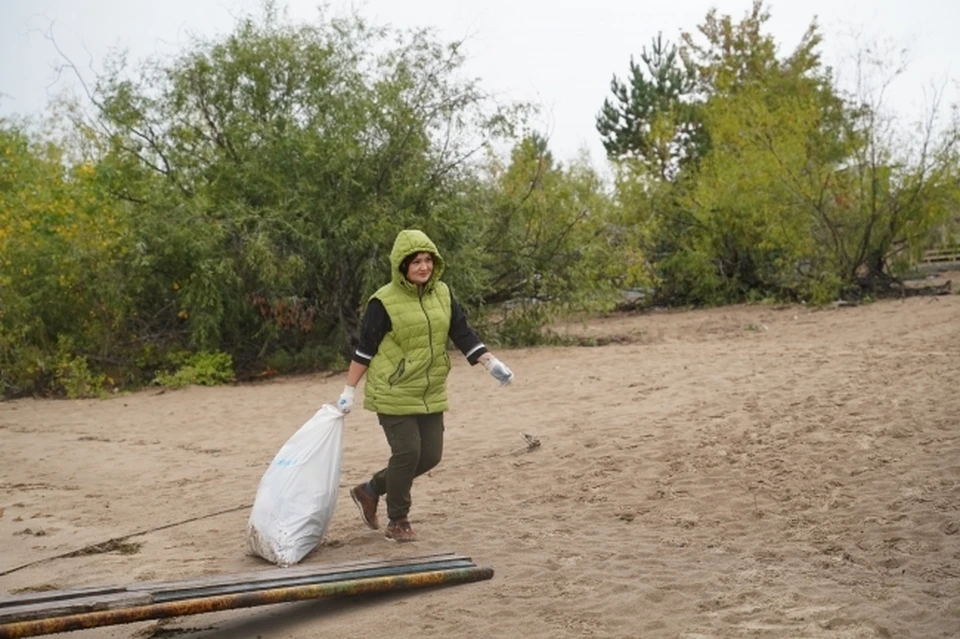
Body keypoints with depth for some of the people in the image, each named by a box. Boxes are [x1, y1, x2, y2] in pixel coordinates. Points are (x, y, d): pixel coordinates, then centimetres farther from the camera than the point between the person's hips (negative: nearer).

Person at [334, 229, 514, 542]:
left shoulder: (442, 294, 4)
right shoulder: (384, 301, -12)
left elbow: (462, 333, 6)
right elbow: (364, 348, -8)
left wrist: (490, 362, -5)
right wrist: (349, 390, -7)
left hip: (430, 394, 6)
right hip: (393, 393, -6)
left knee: (430, 455, 6)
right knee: (407, 453, -8)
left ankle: (370, 490, 26)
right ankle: (398, 523, 12)